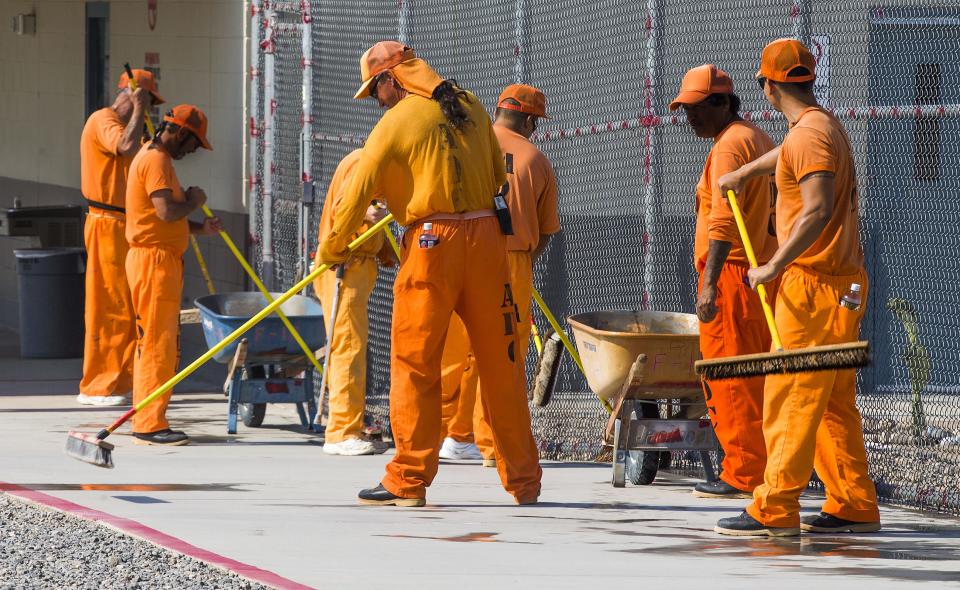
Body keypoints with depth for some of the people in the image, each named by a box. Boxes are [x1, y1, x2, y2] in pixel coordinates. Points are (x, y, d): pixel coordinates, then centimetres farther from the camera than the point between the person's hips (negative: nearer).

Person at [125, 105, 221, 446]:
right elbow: (166, 211, -26)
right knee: (157, 344, -9)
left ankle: (148, 423, 15)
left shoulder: (157, 158, 20)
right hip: (154, 260, -11)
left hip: (163, 260, 11)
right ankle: (149, 426, -9)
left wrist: (200, 228, 13)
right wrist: (194, 201, -8)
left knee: (160, 344, 12)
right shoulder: (155, 161, -14)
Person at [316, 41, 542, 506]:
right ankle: (524, 480, 13)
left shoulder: (395, 123, -3)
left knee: (414, 363, 2)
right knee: (500, 362, 9)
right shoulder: (470, 105, 12)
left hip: (432, 244, -5)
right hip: (487, 238, 5)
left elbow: (357, 194, 1)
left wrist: (331, 250, 14)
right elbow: (497, 175, 19)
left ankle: (409, 481, 0)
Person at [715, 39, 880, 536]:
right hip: (841, 283, 10)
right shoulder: (825, 127, 16)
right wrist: (743, 173, 56)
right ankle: (854, 506, 13)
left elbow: (817, 211, -27)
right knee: (833, 401, 12)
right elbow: (786, 156, 40)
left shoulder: (809, 135, -15)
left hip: (814, 284, -10)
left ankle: (775, 509, -10)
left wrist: (776, 265, -24)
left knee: (790, 396, -9)